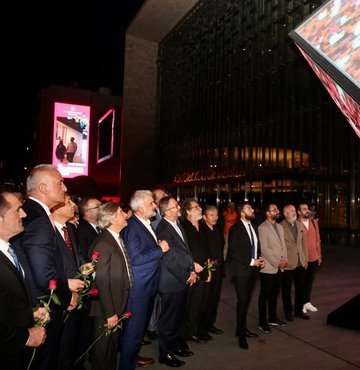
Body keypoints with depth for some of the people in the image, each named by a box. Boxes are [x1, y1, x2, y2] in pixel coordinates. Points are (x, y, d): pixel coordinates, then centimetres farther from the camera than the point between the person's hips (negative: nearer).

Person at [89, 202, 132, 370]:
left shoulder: (118, 238, 5)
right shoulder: (103, 243, -22)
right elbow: (101, 281, -24)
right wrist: (110, 313, -20)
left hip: (119, 305, 8)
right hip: (107, 308, -8)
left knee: (113, 346, 23)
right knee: (104, 349, 11)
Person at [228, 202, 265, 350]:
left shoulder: (253, 227, 9)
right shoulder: (235, 229, -13)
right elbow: (233, 252, -16)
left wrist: (260, 259, 2)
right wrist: (251, 261, -17)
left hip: (252, 269, 7)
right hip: (241, 270, -7)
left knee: (246, 300, 14)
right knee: (242, 301, -3)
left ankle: (242, 328, 28)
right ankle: (241, 335, 9)